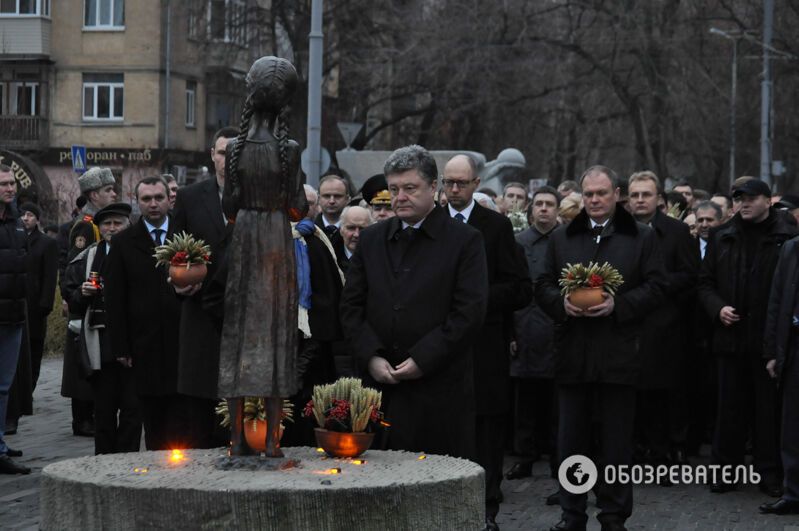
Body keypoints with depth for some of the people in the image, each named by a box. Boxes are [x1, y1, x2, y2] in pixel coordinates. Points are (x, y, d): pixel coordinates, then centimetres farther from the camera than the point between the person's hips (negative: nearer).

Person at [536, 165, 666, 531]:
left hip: (619, 353, -2)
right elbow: (543, 285, 10)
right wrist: (562, 302, -11)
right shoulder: (561, 238, 13)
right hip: (572, 352, 3)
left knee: (617, 441, 2)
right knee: (571, 438, 6)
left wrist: (617, 304, -16)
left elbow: (655, 287, -2)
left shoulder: (641, 237, 5)